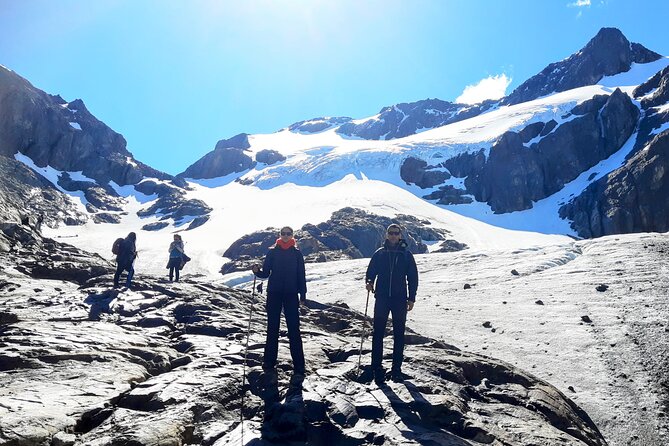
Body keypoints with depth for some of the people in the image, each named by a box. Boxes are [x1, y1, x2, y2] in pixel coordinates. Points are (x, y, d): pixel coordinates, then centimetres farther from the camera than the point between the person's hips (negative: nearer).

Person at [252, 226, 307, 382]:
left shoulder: (297, 253, 6)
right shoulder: (272, 252, 6)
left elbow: (301, 275, 6)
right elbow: (266, 272, 3)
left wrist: (303, 295, 1)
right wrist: (257, 271, -18)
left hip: (291, 295, -1)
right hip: (274, 294, 1)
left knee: (294, 331, -4)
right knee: (272, 330, 5)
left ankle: (298, 369, -2)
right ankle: (269, 365, 14)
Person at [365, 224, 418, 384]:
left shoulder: (406, 255, 4)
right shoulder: (379, 253, 6)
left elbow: (413, 277, 6)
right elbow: (371, 271, 12)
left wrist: (411, 298, 0)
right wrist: (369, 281, -10)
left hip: (400, 299, 0)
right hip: (382, 298, 0)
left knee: (399, 335, 5)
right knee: (378, 333, -1)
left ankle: (397, 368, 13)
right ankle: (377, 368, 4)